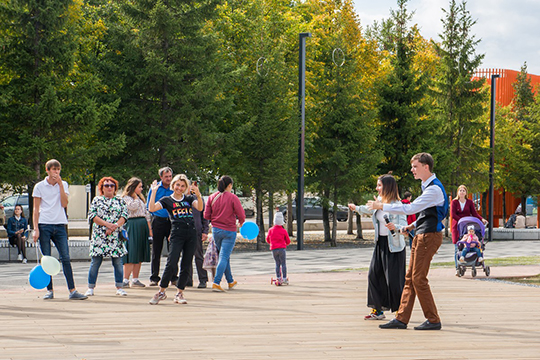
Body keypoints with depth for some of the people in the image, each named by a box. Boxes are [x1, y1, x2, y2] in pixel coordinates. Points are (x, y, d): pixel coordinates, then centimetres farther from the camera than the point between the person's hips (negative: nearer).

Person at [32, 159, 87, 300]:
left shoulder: (63, 185, 11)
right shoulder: (39, 186, 4)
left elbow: (64, 204, -3)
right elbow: (36, 209, 3)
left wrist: (60, 185, -7)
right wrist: (35, 229, -5)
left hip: (60, 225, 2)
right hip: (44, 226, -2)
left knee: (65, 258, -5)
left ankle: (72, 291, -7)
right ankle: (49, 291, 7)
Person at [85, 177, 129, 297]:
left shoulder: (120, 201, 12)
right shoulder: (97, 200, 9)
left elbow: (124, 216, 3)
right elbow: (92, 216, -2)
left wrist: (115, 226, -14)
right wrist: (108, 224, -12)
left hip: (116, 236, 1)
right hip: (99, 236, -1)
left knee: (118, 262, 0)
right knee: (96, 261, -2)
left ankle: (119, 288, 8)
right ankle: (90, 288, 6)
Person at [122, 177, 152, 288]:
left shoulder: (141, 199, 21)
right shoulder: (126, 198, -3)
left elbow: (146, 214, 21)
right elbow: (133, 207, -22)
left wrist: (149, 228, 16)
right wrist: (136, 197, -7)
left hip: (143, 227, 8)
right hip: (132, 226, -8)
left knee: (140, 255, 6)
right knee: (131, 254, -13)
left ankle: (135, 280, 10)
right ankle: (125, 280, -13)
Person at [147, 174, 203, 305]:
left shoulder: (189, 199, 14)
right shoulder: (167, 200, 8)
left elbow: (200, 208, -5)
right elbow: (151, 208, -6)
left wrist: (198, 195, -21)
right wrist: (154, 192, -9)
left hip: (191, 234, 3)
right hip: (177, 233, -3)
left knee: (187, 266, 4)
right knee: (171, 264, -12)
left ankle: (179, 294, 13)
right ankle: (161, 292, 1)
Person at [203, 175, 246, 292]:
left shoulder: (212, 197, 1)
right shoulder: (233, 198, -11)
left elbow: (206, 215, 1)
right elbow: (241, 215, -12)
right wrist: (241, 221, 10)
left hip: (216, 230, 5)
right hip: (229, 231, -5)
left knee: (224, 256, 19)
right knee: (224, 257, -4)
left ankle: (230, 281, 30)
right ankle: (216, 283, -14)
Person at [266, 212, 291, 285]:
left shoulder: (271, 230, 1)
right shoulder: (283, 231, -3)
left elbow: (267, 240, 14)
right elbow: (288, 241, 4)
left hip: (273, 249, 2)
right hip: (282, 248, -2)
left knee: (277, 264, 11)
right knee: (283, 264, 3)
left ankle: (278, 278, 6)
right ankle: (284, 279, 0)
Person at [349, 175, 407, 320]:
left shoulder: (396, 205, -15)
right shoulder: (379, 201, 9)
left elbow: (403, 225, -22)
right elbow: (371, 210, 31)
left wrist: (395, 227, -43)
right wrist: (357, 208, 45)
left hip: (393, 245, -8)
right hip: (380, 243, 8)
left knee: (394, 279, -8)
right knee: (374, 274, 7)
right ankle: (377, 310, 15)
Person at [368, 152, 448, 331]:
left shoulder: (434, 189, -16)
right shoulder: (428, 186, 16)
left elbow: (411, 208, -22)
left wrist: (381, 206, -19)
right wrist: (413, 226, 15)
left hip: (429, 236, -10)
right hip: (421, 235, 10)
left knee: (419, 279, -8)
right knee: (410, 278, 8)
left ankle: (433, 320, -1)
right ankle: (402, 319, 10)